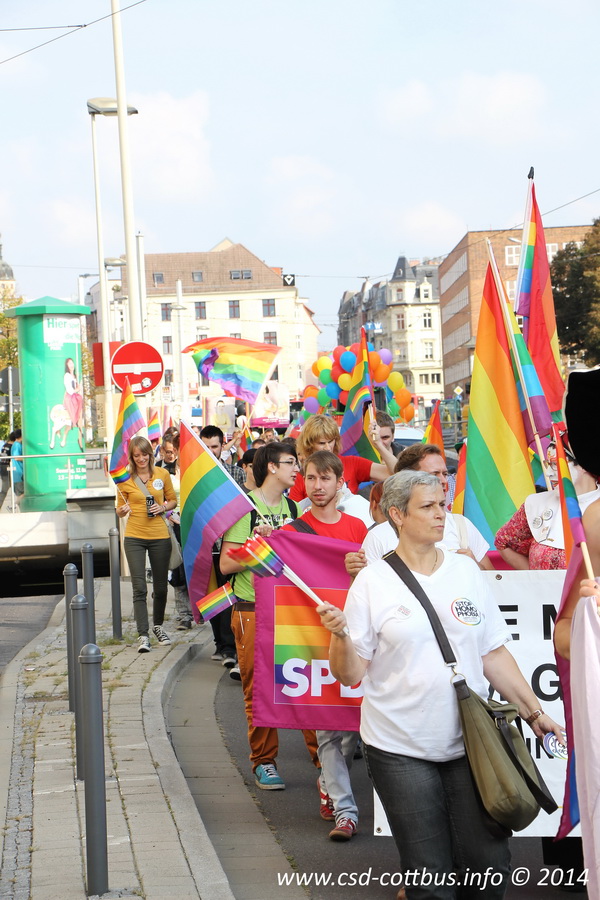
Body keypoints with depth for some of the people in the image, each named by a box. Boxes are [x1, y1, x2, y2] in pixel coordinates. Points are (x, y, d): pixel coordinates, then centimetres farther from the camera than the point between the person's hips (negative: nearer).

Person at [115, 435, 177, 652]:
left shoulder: (162, 474, 3)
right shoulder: (125, 479, 0)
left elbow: (173, 500, 13)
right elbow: (119, 511, 7)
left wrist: (163, 507, -8)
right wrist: (123, 510, -16)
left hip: (159, 536, 2)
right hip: (134, 538, -2)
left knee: (161, 586, 10)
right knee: (139, 588, -7)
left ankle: (158, 626, 31)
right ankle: (143, 635, -5)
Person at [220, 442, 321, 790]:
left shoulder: (292, 507, 14)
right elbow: (226, 564, -9)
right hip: (253, 609, -5)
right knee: (258, 687, 1)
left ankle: (321, 753, 4)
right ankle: (265, 762, 12)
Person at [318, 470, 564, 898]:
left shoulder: (466, 570, 7)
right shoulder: (372, 582, -3)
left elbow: (493, 654, 11)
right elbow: (350, 674, -5)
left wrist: (533, 711, 7)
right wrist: (340, 634, -23)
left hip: (471, 743, 3)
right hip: (401, 750, -3)